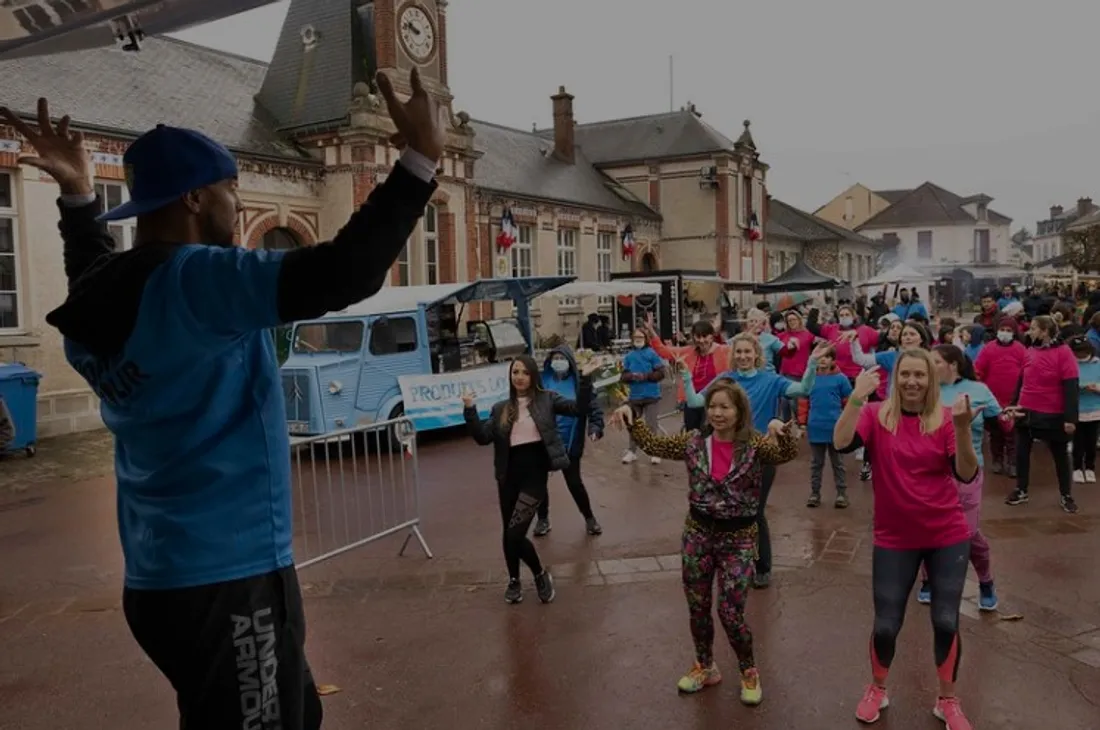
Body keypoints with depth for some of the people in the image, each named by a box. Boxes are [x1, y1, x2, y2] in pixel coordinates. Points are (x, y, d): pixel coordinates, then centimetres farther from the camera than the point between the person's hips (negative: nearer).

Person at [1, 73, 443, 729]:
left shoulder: (102, 306, 7)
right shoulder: (194, 281, -19)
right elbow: (342, 276, -29)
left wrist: (79, 195, 31)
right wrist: (420, 159, -22)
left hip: (164, 576, 10)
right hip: (227, 579, -10)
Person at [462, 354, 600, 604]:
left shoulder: (547, 399, 2)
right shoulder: (500, 409, 9)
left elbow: (578, 409, -8)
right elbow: (483, 437, 1)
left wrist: (585, 378, -19)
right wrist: (470, 410, -10)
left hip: (535, 472, -4)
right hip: (509, 474, 4)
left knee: (515, 534, -11)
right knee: (508, 533, 13)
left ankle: (541, 574, 15)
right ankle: (514, 581, 37)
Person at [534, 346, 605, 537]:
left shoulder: (579, 382, -8)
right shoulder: (542, 380, -4)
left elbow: (593, 406, -8)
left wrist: (595, 427, -23)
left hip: (569, 442, -2)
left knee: (574, 482, 6)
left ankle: (589, 517, 28)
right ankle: (543, 519, 32)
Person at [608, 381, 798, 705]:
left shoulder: (754, 445, -10)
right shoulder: (695, 443, -1)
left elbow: (788, 453, -25)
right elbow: (653, 444, 2)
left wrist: (782, 430, -45)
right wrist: (632, 418, -12)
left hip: (738, 538, -3)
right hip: (698, 533, 3)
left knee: (730, 612, -1)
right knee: (697, 607, 14)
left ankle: (749, 672, 26)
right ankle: (705, 667, 37)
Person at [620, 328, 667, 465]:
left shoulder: (652, 353, -7)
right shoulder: (629, 356, 4)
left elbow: (661, 373, -10)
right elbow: (623, 376, 5)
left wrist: (645, 376, -19)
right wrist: (631, 376, -16)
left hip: (651, 395, -4)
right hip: (634, 396, 4)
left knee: (651, 425, 1)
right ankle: (631, 451, 24)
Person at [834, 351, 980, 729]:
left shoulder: (946, 419, -5)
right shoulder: (876, 415, -8)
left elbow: (967, 475, -14)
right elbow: (841, 443, -25)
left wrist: (963, 428, -28)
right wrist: (857, 397, -32)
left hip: (948, 537, 1)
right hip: (894, 538, -1)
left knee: (946, 622, 7)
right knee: (886, 625, 6)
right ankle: (877, 690, 33)